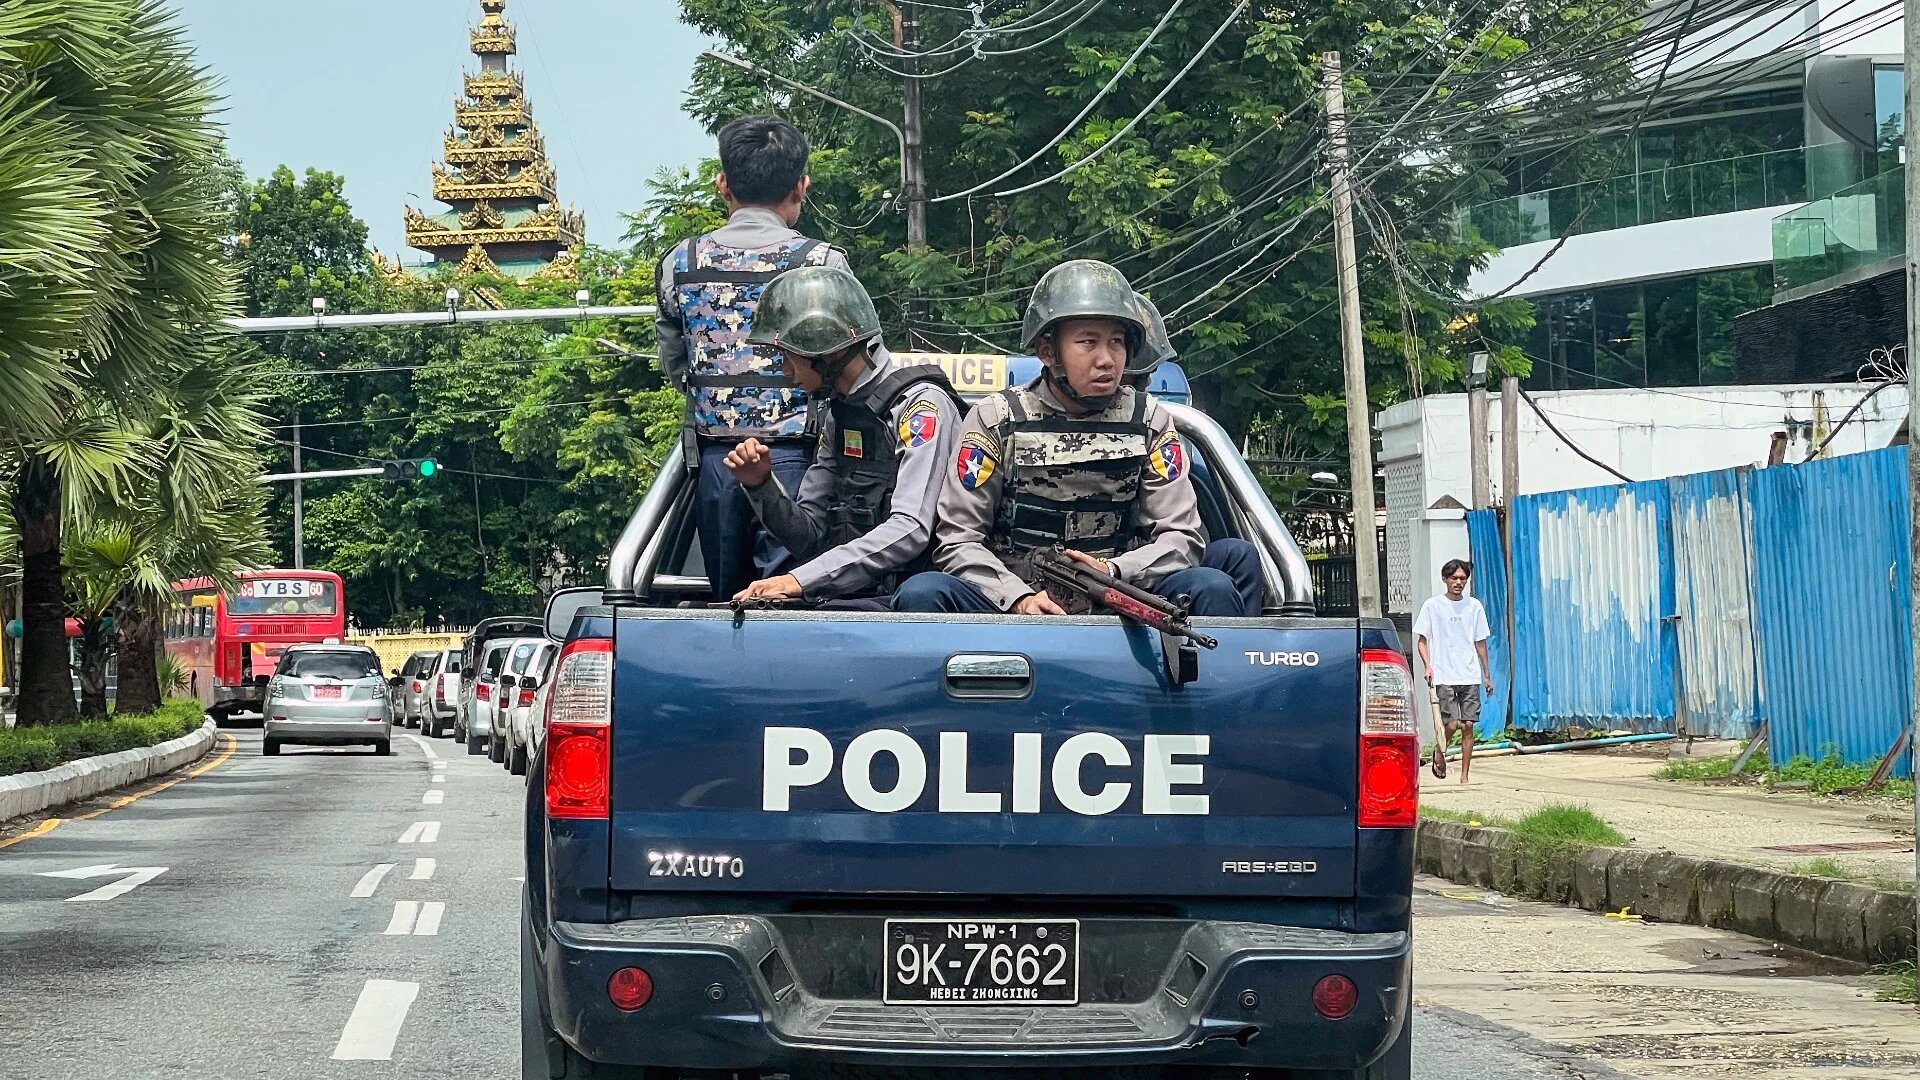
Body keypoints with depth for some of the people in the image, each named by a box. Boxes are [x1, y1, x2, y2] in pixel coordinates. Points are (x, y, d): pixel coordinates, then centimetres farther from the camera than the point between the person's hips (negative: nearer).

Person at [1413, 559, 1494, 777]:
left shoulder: (1474, 606, 9)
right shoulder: (1432, 606, 1)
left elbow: (1480, 644, 14)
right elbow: (1422, 641, 3)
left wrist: (1487, 675, 13)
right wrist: (1427, 666, -12)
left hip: (1470, 676, 3)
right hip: (1443, 676, -3)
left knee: (1468, 724, -1)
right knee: (1451, 724, -13)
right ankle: (1439, 751, 18)